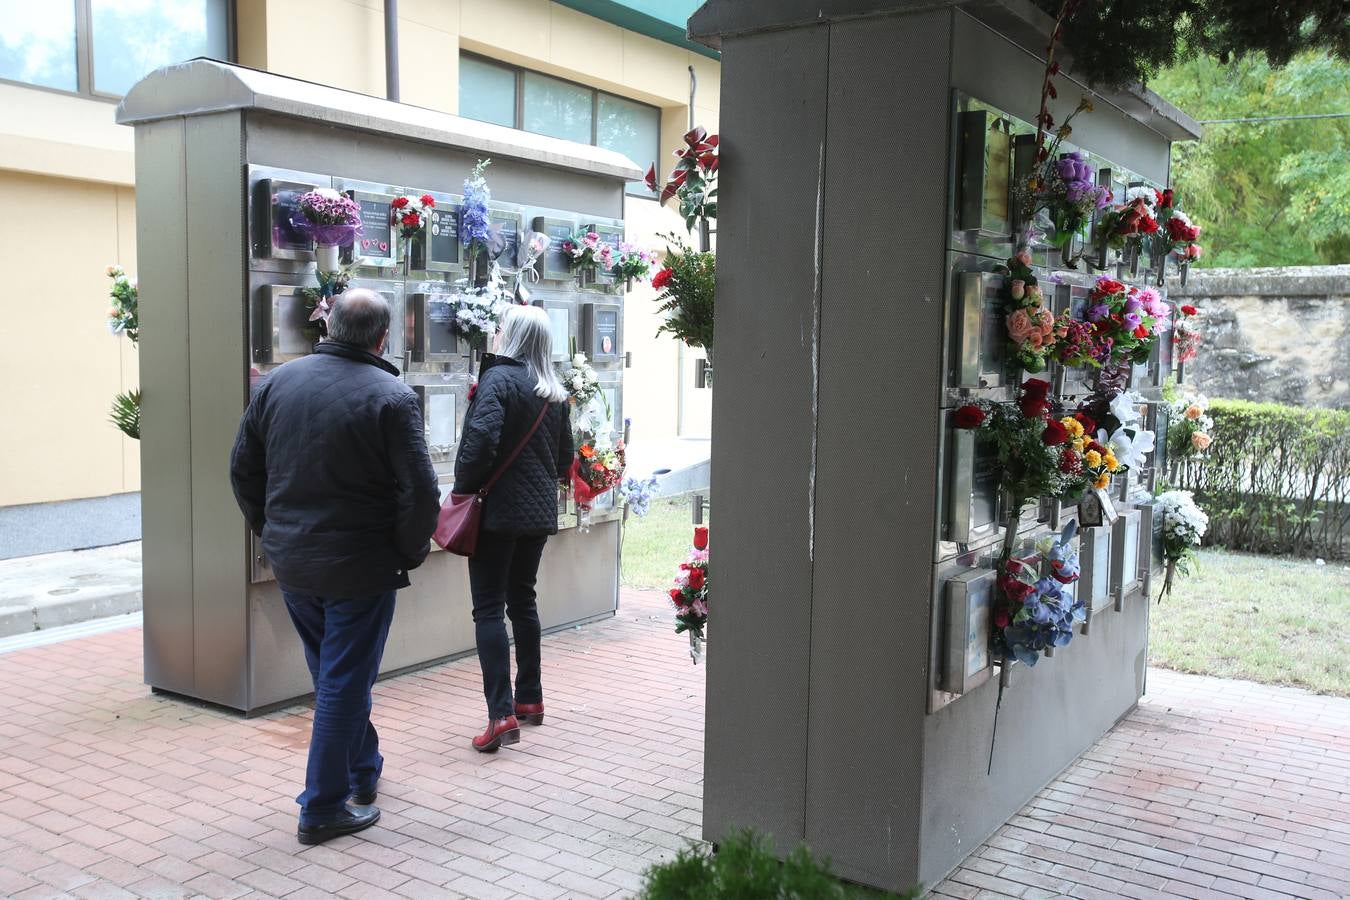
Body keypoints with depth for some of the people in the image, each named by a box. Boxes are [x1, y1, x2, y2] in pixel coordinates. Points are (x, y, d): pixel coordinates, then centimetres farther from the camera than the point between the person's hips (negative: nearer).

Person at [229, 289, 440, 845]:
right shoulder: (391, 397, -15)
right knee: (344, 683, 6)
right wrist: (409, 553, -3)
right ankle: (323, 809, 15)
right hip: (360, 567, -6)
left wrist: (272, 531, 17)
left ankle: (363, 771, 40)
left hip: (291, 563, 6)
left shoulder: (276, 383, 1)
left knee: (333, 675, 22)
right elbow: (420, 493, -18)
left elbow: (243, 471, 7)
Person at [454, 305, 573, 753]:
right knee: (522, 599, 18)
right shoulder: (554, 392, 12)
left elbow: (481, 438, -24)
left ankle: (502, 714, -11)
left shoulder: (499, 379, -12)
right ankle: (530, 699, 25)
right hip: (539, 510, 7)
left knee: (489, 608, -5)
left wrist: (463, 488, -13)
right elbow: (565, 456, 19)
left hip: (498, 510, -7)